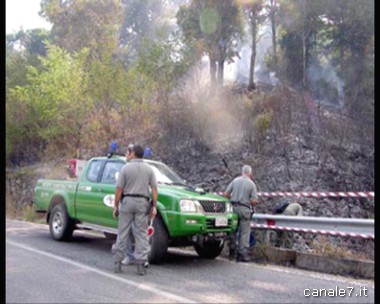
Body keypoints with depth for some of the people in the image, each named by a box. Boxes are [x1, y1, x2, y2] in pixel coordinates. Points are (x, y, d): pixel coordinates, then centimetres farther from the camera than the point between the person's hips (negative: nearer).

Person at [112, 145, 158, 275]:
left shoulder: (126, 168, -3)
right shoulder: (149, 169, 4)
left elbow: (119, 189, -6)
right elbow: (154, 189, -1)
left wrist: (116, 206, 1)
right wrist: (154, 206, 3)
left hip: (127, 201, -1)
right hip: (142, 202, 1)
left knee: (122, 233, 7)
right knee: (141, 234, 4)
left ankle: (117, 262, 11)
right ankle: (141, 264, 2)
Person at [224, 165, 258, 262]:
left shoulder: (235, 181, 4)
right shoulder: (251, 184, -5)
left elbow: (226, 194, 3)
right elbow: (254, 201, -9)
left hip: (234, 207, 3)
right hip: (245, 209, -3)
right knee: (244, 233, 3)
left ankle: (231, 247, 21)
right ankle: (243, 254, 6)